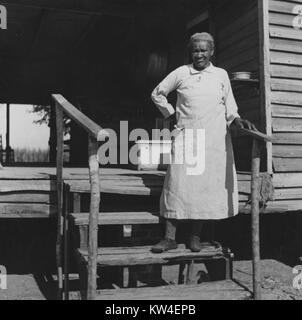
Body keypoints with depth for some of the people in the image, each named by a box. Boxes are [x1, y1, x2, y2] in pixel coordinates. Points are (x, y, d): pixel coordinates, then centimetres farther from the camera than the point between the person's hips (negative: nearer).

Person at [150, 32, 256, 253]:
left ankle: (196, 237, 11)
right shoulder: (181, 73, 9)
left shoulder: (221, 75, 11)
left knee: (207, 185, 0)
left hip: (215, 138, 1)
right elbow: (157, 94, 18)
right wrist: (171, 113, 9)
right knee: (178, 184, -4)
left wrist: (237, 120, -4)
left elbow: (229, 107, 14)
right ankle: (170, 237, 2)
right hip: (186, 135, 0)